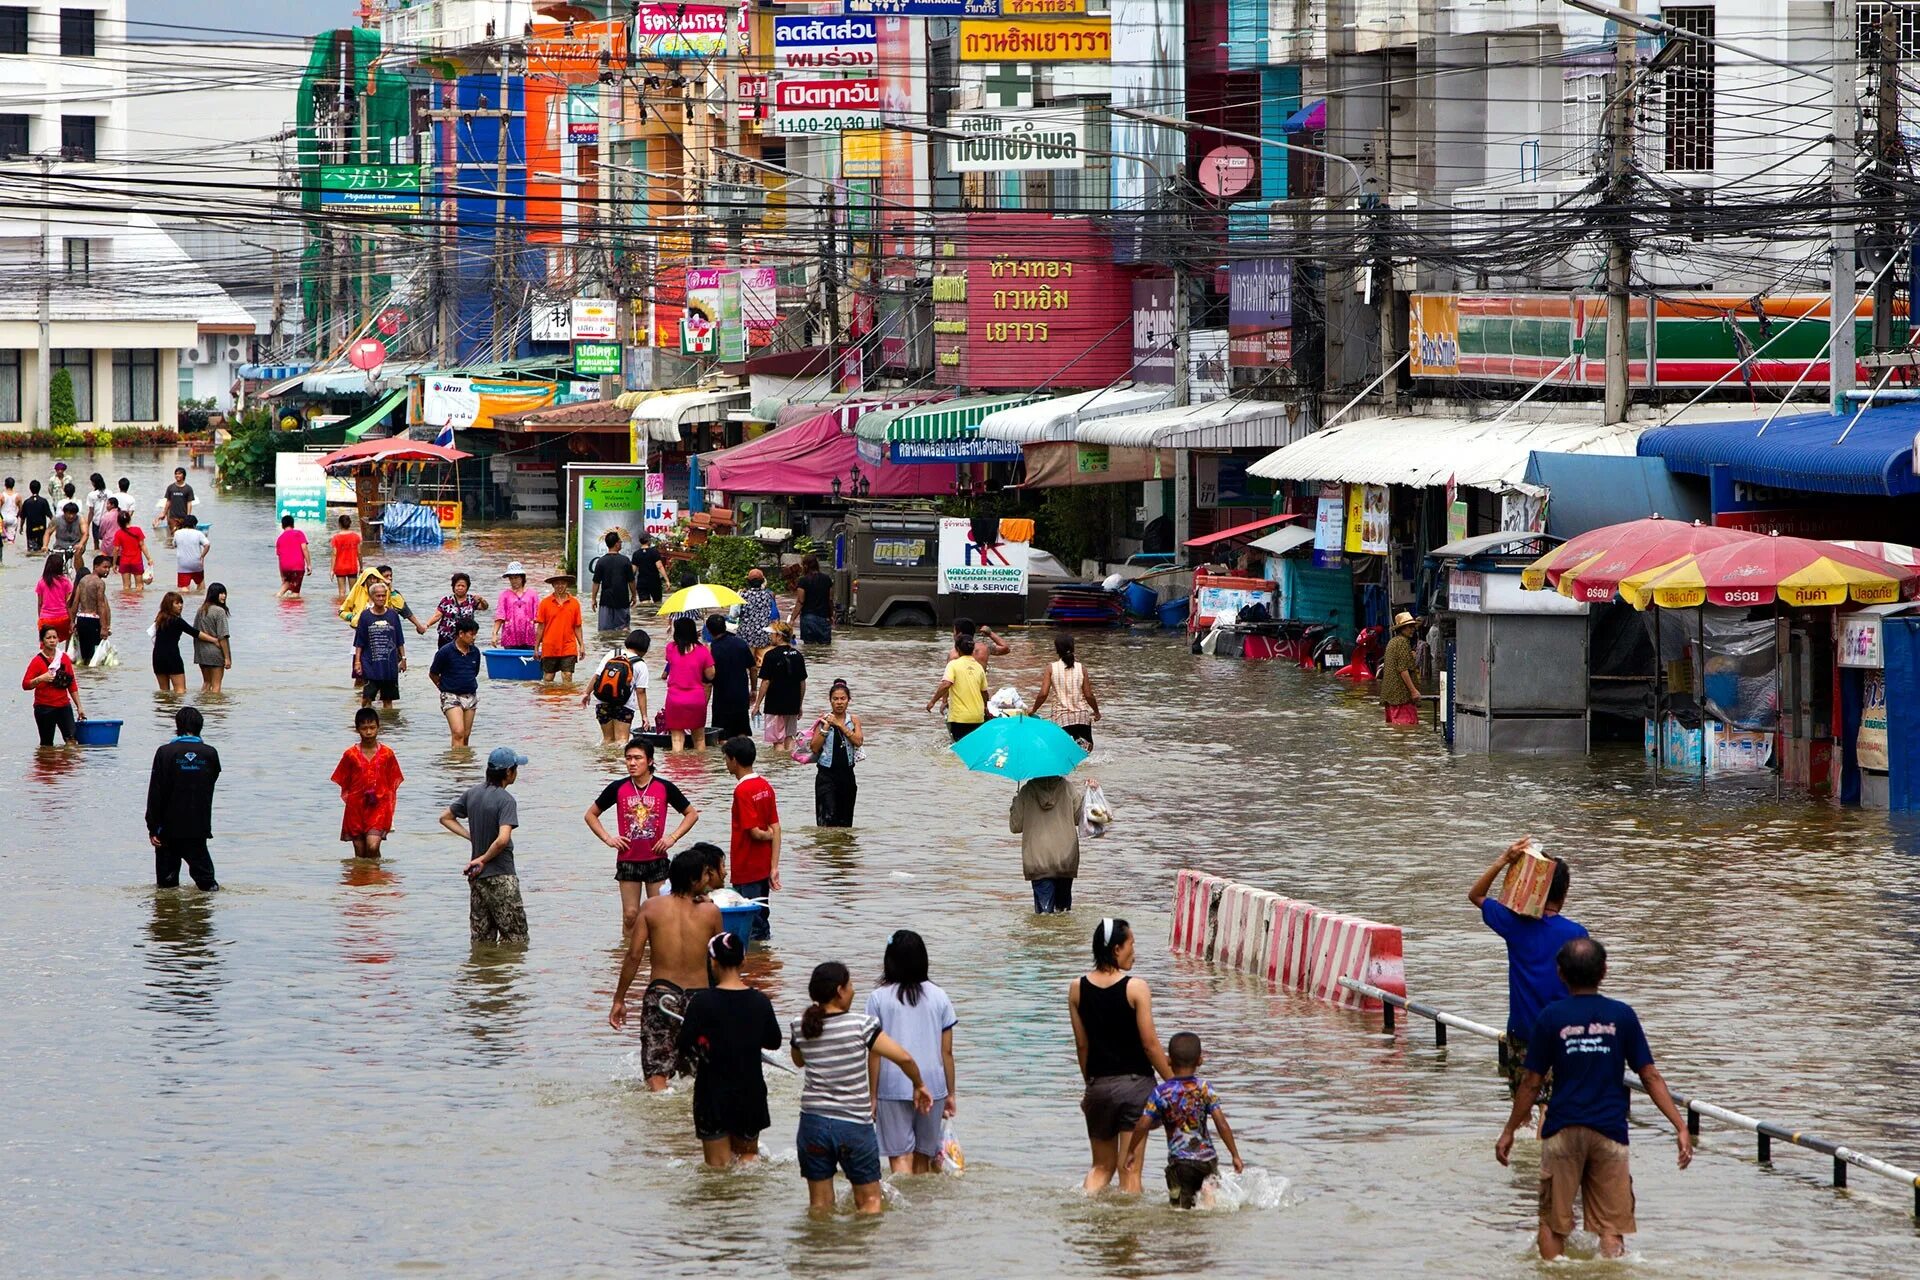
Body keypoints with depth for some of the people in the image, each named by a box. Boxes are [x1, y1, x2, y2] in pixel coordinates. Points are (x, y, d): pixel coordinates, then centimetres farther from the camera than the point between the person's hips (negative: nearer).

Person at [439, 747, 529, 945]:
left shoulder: (471, 794, 6)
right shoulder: (506, 800, -17)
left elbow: (445, 818, 18)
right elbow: (503, 839, -28)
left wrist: (471, 837, 10)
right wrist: (483, 860, -12)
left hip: (476, 877, 7)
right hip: (501, 877, -7)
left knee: (481, 940, 13)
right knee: (515, 938, -1)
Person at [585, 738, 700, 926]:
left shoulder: (664, 788, -4)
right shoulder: (617, 788, -2)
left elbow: (692, 814, 7)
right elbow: (591, 814, 10)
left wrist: (673, 838, -4)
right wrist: (608, 839, -1)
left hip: (656, 859, 0)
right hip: (628, 860, 1)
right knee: (630, 915, 1)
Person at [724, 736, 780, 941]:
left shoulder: (742, 791, -18)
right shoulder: (765, 786, 6)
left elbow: (755, 832, -22)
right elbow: (776, 829, 4)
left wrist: (767, 835, 1)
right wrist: (774, 867, 3)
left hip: (746, 870, -8)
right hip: (763, 868, 8)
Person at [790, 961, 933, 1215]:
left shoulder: (801, 1027, -2)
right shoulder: (860, 1024, -13)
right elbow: (903, 1058, -16)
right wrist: (919, 1085, 4)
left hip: (813, 1124, 3)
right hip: (855, 1125, -3)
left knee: (819, 1205, 11)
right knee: (869, 1200, 10)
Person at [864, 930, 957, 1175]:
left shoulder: (878, 998, -4)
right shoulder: (938, 997, 3)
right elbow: (947, 1052, 6)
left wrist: (872, 1095, 2)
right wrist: (950, 1093, 14)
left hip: (893, 1088, -3)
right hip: (932, 1086, 3)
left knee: (900, 1156, -5)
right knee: (923, 1155, 15)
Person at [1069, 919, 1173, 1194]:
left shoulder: (1078, 988, 0)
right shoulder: (1135, 988, -12)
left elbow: (1082, 1045, 6)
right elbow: (1150, 1044, -11)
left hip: (1099, 1085, 4)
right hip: (1135, 1083, -4)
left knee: (1101, 1166, 15)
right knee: (1130, 1170, 4)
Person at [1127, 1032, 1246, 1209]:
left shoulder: (1160, 1092, -2)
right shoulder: (1205, 1089, 1)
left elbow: (1142, 1126, -5)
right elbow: (1222, 1125, -2)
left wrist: (1131, 1152, 10)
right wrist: (1235, 1156, 5)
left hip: (1179, 1162, -1)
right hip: (1207, 1159, 1)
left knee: (1181, 1208, 1)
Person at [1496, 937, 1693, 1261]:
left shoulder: (1551, 1017, -2)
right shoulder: (1622, 1016, 1)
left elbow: (1532, 1084, 0)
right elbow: (1651, 1078, 0)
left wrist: (1509, 1132, 11)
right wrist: (1680, 1127, 3)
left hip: (1563, 1130, -1)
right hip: (1610, 1131, 1)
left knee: (1553, 1223, 10)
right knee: (1611, 1227, 3)